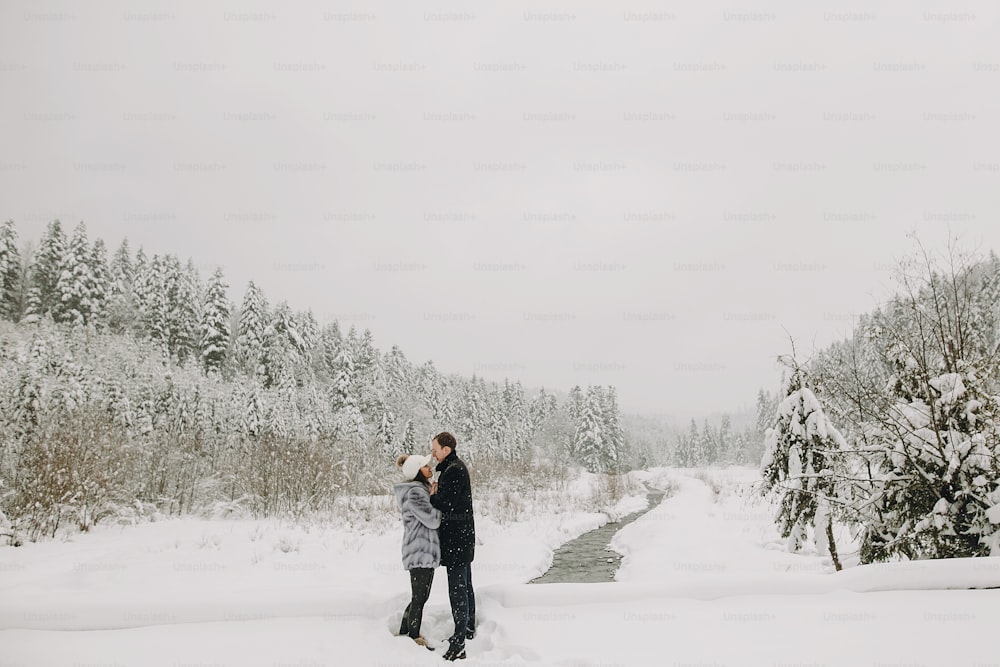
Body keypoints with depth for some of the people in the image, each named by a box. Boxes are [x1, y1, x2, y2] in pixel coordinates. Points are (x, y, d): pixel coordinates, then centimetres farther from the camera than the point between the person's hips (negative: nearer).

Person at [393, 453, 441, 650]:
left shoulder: (420, 489, 13)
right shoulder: (414, 492, -19)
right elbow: (433, 520, -20)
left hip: (423, 551, 10)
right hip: (421, 552, -10)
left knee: (419, 597, 19)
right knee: (419, 598, 3)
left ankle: (404, 634, 31)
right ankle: (415, 640, 16)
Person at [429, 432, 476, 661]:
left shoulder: (454, 470, -17)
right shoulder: (456, 468, 15)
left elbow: (446, 503, -23)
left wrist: (432, 496, -4)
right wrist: (436, 493, -2)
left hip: (456, 537, -11)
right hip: (463, 536, 11)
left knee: (457, 589, -8)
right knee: (465, 585, 21)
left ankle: (458, 645, -6)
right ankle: (469, 629, 35)